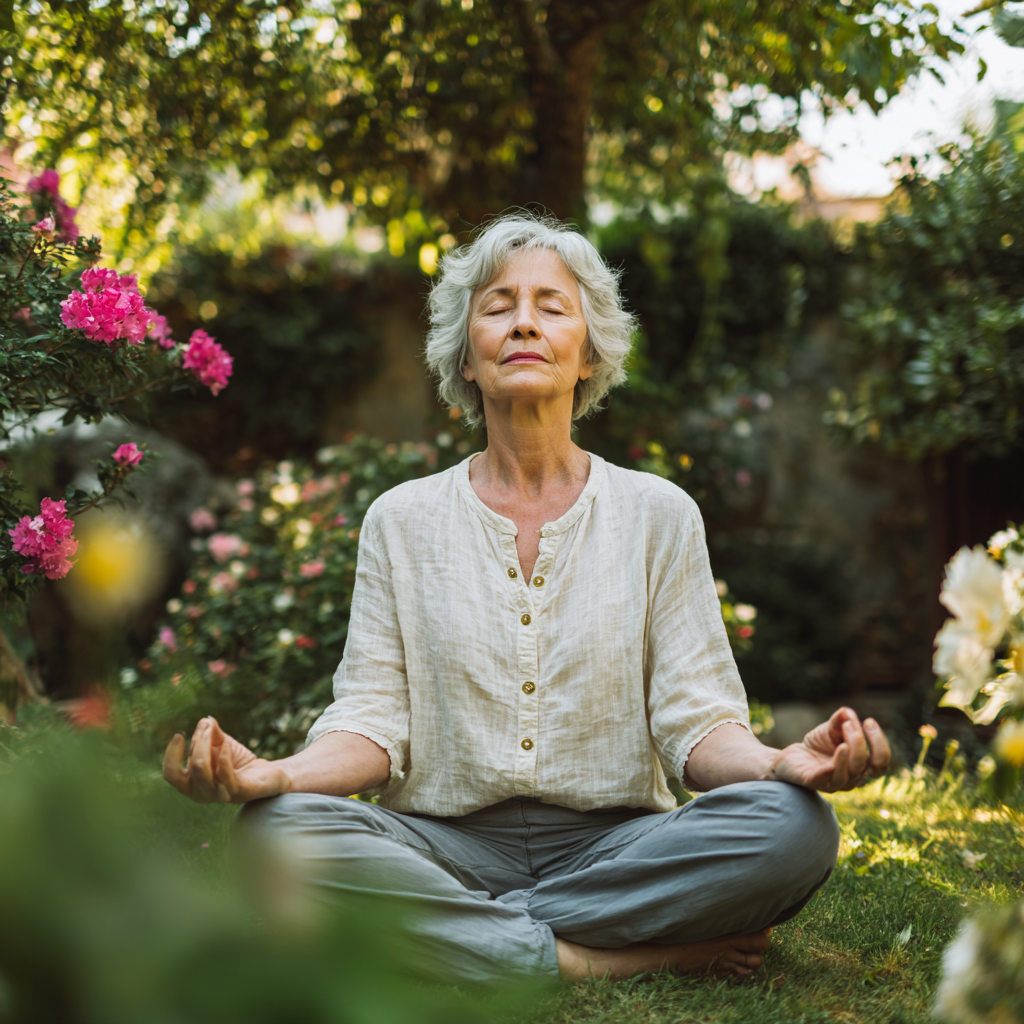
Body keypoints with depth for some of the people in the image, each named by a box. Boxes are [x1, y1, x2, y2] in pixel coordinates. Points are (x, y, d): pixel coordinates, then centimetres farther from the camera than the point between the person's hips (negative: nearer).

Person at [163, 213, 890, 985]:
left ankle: (445, 928, -21)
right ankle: (603, 961, -24)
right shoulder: (402, 521, 8)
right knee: (279, 827, -29)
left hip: (613, 843, 1)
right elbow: (373, 719, 1)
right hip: (450, 844, 0)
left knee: (794, 825, -28)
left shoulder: (659, 515, 6)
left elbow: (694, 719, 1)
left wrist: (781, 764, -22)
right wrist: (274, 774, -21)